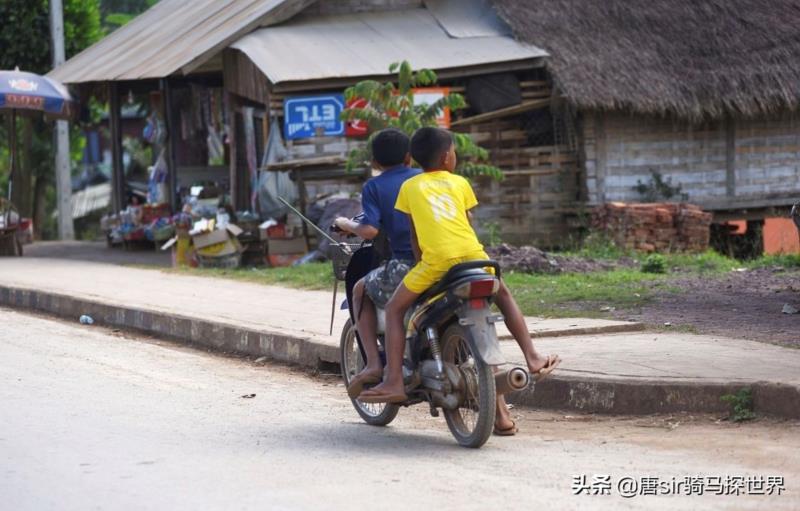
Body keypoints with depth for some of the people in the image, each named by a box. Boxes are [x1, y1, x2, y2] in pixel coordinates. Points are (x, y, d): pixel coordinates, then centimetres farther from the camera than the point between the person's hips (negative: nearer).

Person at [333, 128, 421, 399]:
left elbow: (369, 229, -9)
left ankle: (373, 364, 10)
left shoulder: (374, 186, 4)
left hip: (405, 266, -4)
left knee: (361, 290, 25)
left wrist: (346, 224, 11)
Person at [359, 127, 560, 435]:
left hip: (437, 258, -2)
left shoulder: (410, 187, 19)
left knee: (395, 309, 11)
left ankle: (394, 381, -2)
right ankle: (532, 358, 22)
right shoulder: (459, 183, 22)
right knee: (504, 297, 28)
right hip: (472, 252, 2)